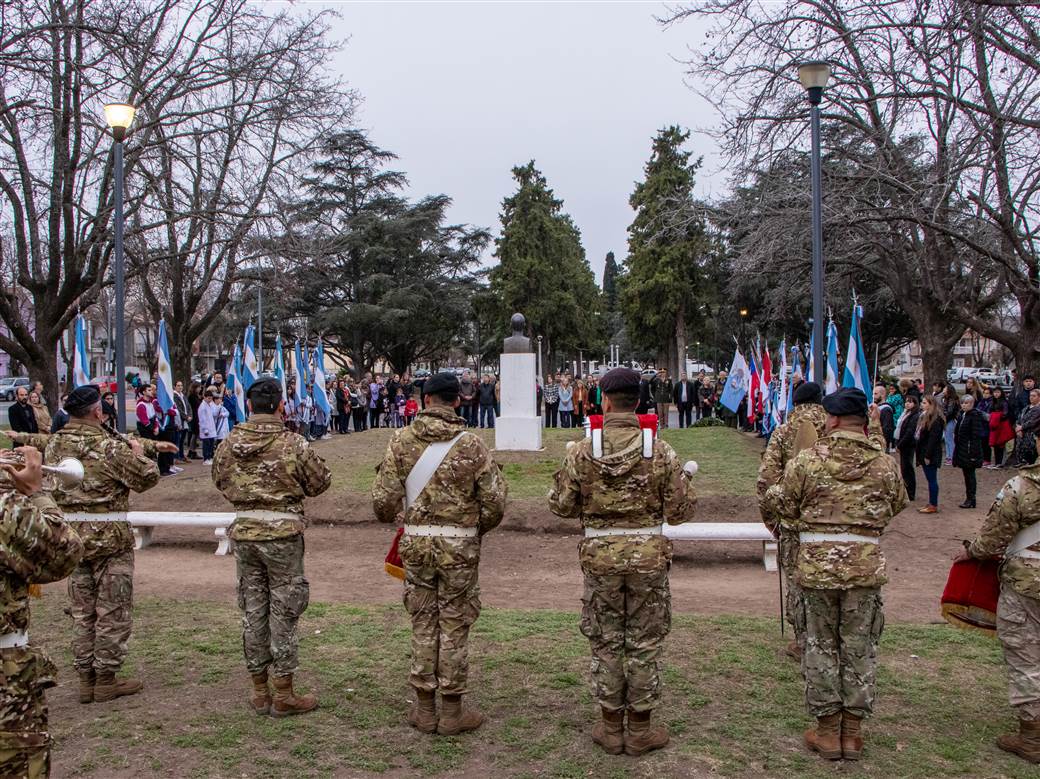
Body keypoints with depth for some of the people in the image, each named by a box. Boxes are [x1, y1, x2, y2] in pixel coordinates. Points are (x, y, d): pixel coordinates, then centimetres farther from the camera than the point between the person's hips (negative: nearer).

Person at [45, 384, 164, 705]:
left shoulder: (54, 444, 3)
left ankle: (86, 678, 22)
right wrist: (139, 453, 9)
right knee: (112, 610, 5)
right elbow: (147, 478, -11)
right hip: (109, 536, -6)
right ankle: (106, 679, 11)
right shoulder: (110, 446, -17)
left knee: (81, 611, 15)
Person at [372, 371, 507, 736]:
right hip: (460, 545, -2)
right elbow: (495, 502, -6)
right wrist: (477, 528, 14)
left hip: (416, 542, 2)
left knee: (423, 622, 14)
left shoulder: (401, 440, -4)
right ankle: (451, 711, 17)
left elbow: (384, 499, -4)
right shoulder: (472, 445, -8)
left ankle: (424, 709, 22)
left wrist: (388, 516, 19)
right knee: (454, 625, 8)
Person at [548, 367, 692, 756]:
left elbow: (561, 506, -1)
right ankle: (640, 730, 21)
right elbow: (678, 511, -4)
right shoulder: (660, 451, -9)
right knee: (645, 642, 11)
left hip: (599, 554, 1)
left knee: (606, 642, 13)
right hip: (648, 553, 0)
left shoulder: (581, 452, -7)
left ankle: (611, 728, 23)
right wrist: (684, 480, 16)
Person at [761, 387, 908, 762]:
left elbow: (778, 506, -4)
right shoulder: (884, 463, -3)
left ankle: (827, 729, 20)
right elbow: (897, 505, 11)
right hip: (866, 565, 2)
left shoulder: (807, 459, -9)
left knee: (821, 646, 11)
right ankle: (853, 729, 22)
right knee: (859, 647, 13)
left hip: (817, 565, -1)